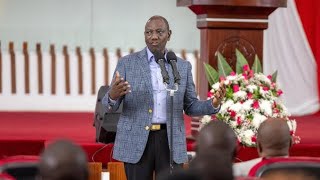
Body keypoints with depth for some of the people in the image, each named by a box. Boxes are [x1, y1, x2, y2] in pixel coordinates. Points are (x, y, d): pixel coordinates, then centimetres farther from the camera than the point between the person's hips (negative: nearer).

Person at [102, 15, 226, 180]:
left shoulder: (182, 66, 8)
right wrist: (113, 94, -28)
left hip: (170, 142, 2)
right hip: (136, 141, -2)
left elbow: (191, 107, 11)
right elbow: (110, 105, -2)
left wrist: (214, 103, -11)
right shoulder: (127, 63, 0)